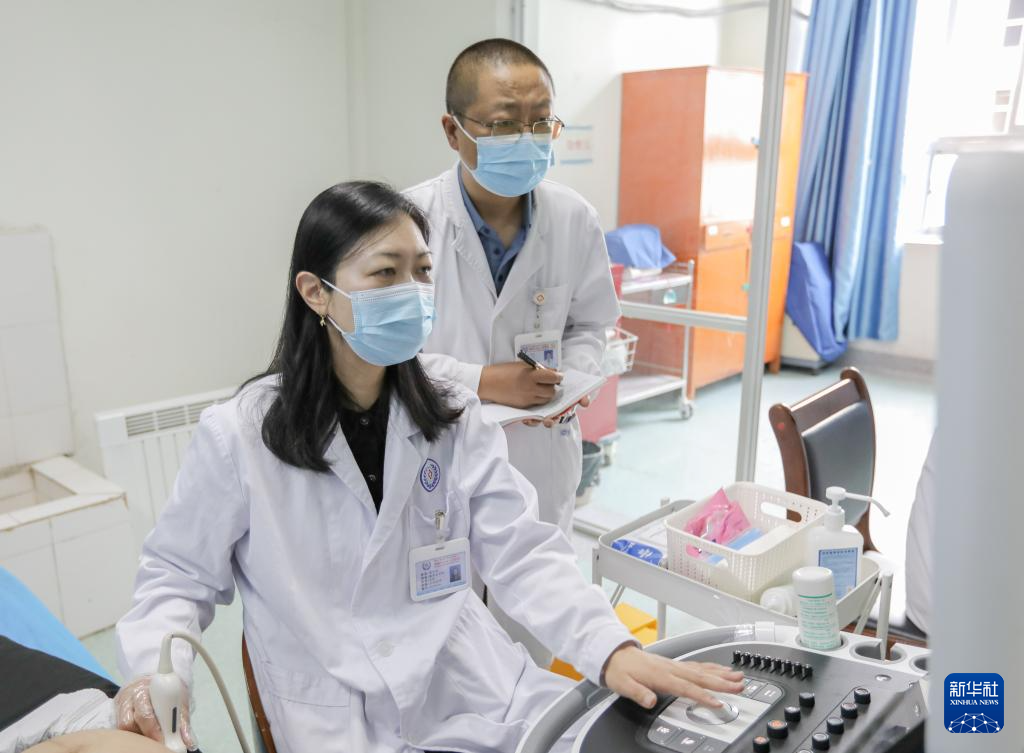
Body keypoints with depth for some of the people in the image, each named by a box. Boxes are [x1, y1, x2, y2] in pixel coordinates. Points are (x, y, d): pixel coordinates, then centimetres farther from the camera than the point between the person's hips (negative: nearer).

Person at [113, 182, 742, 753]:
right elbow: (180, 575, 4)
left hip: (472, 686, 3)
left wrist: (612, 649, -20)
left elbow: (523, 551, -5)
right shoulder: (238, 436, -8)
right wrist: (156, 673, -16)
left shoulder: (454, 419, 2)